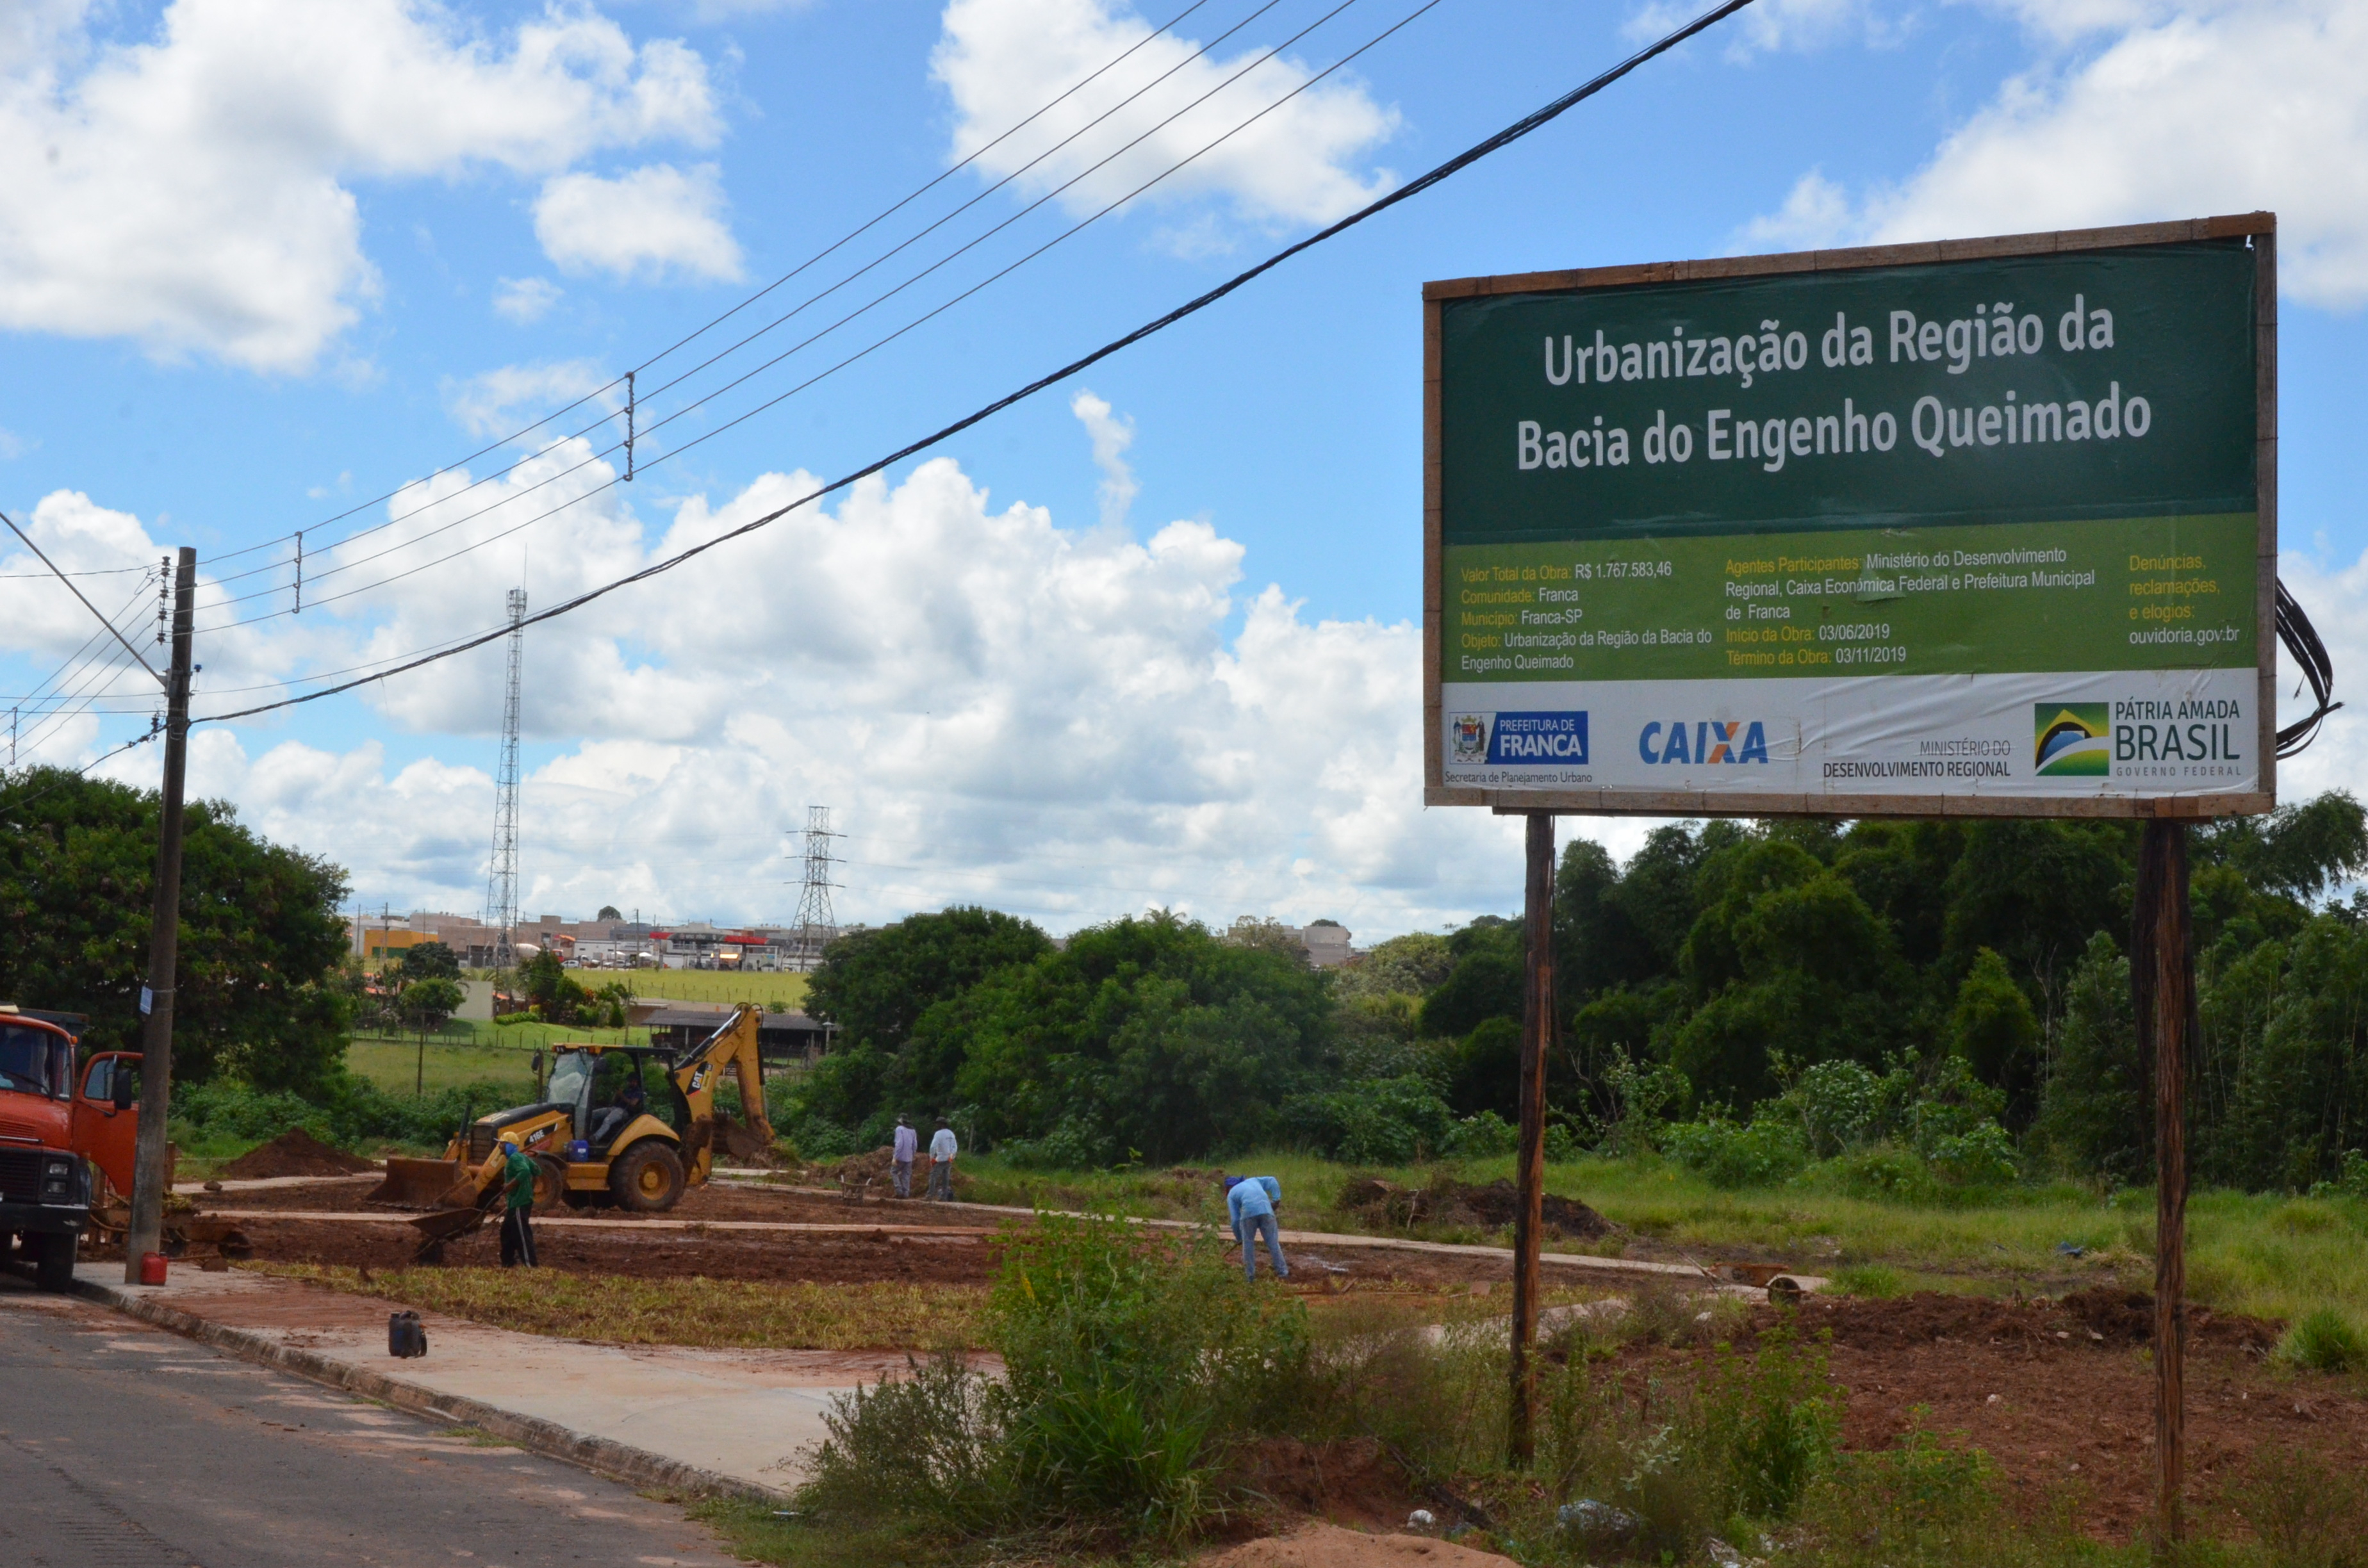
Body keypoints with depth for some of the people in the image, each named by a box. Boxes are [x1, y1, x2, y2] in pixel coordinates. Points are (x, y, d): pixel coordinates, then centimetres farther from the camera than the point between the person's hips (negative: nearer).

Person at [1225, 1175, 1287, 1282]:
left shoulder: (1231, 1194, 23)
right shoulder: (1254, 1180, 33)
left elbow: (1235, 1219, 16)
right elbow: (1272, 1181, 18)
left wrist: (1239, 1237, 27)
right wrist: (1276, 1198, 11)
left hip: (1248, 1213, -2)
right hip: (1266, 1210, 2)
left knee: (1248, 1243, 14)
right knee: (1273, 1242, 9)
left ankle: (1250, 1275, 16)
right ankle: (1283, 1272, 11)